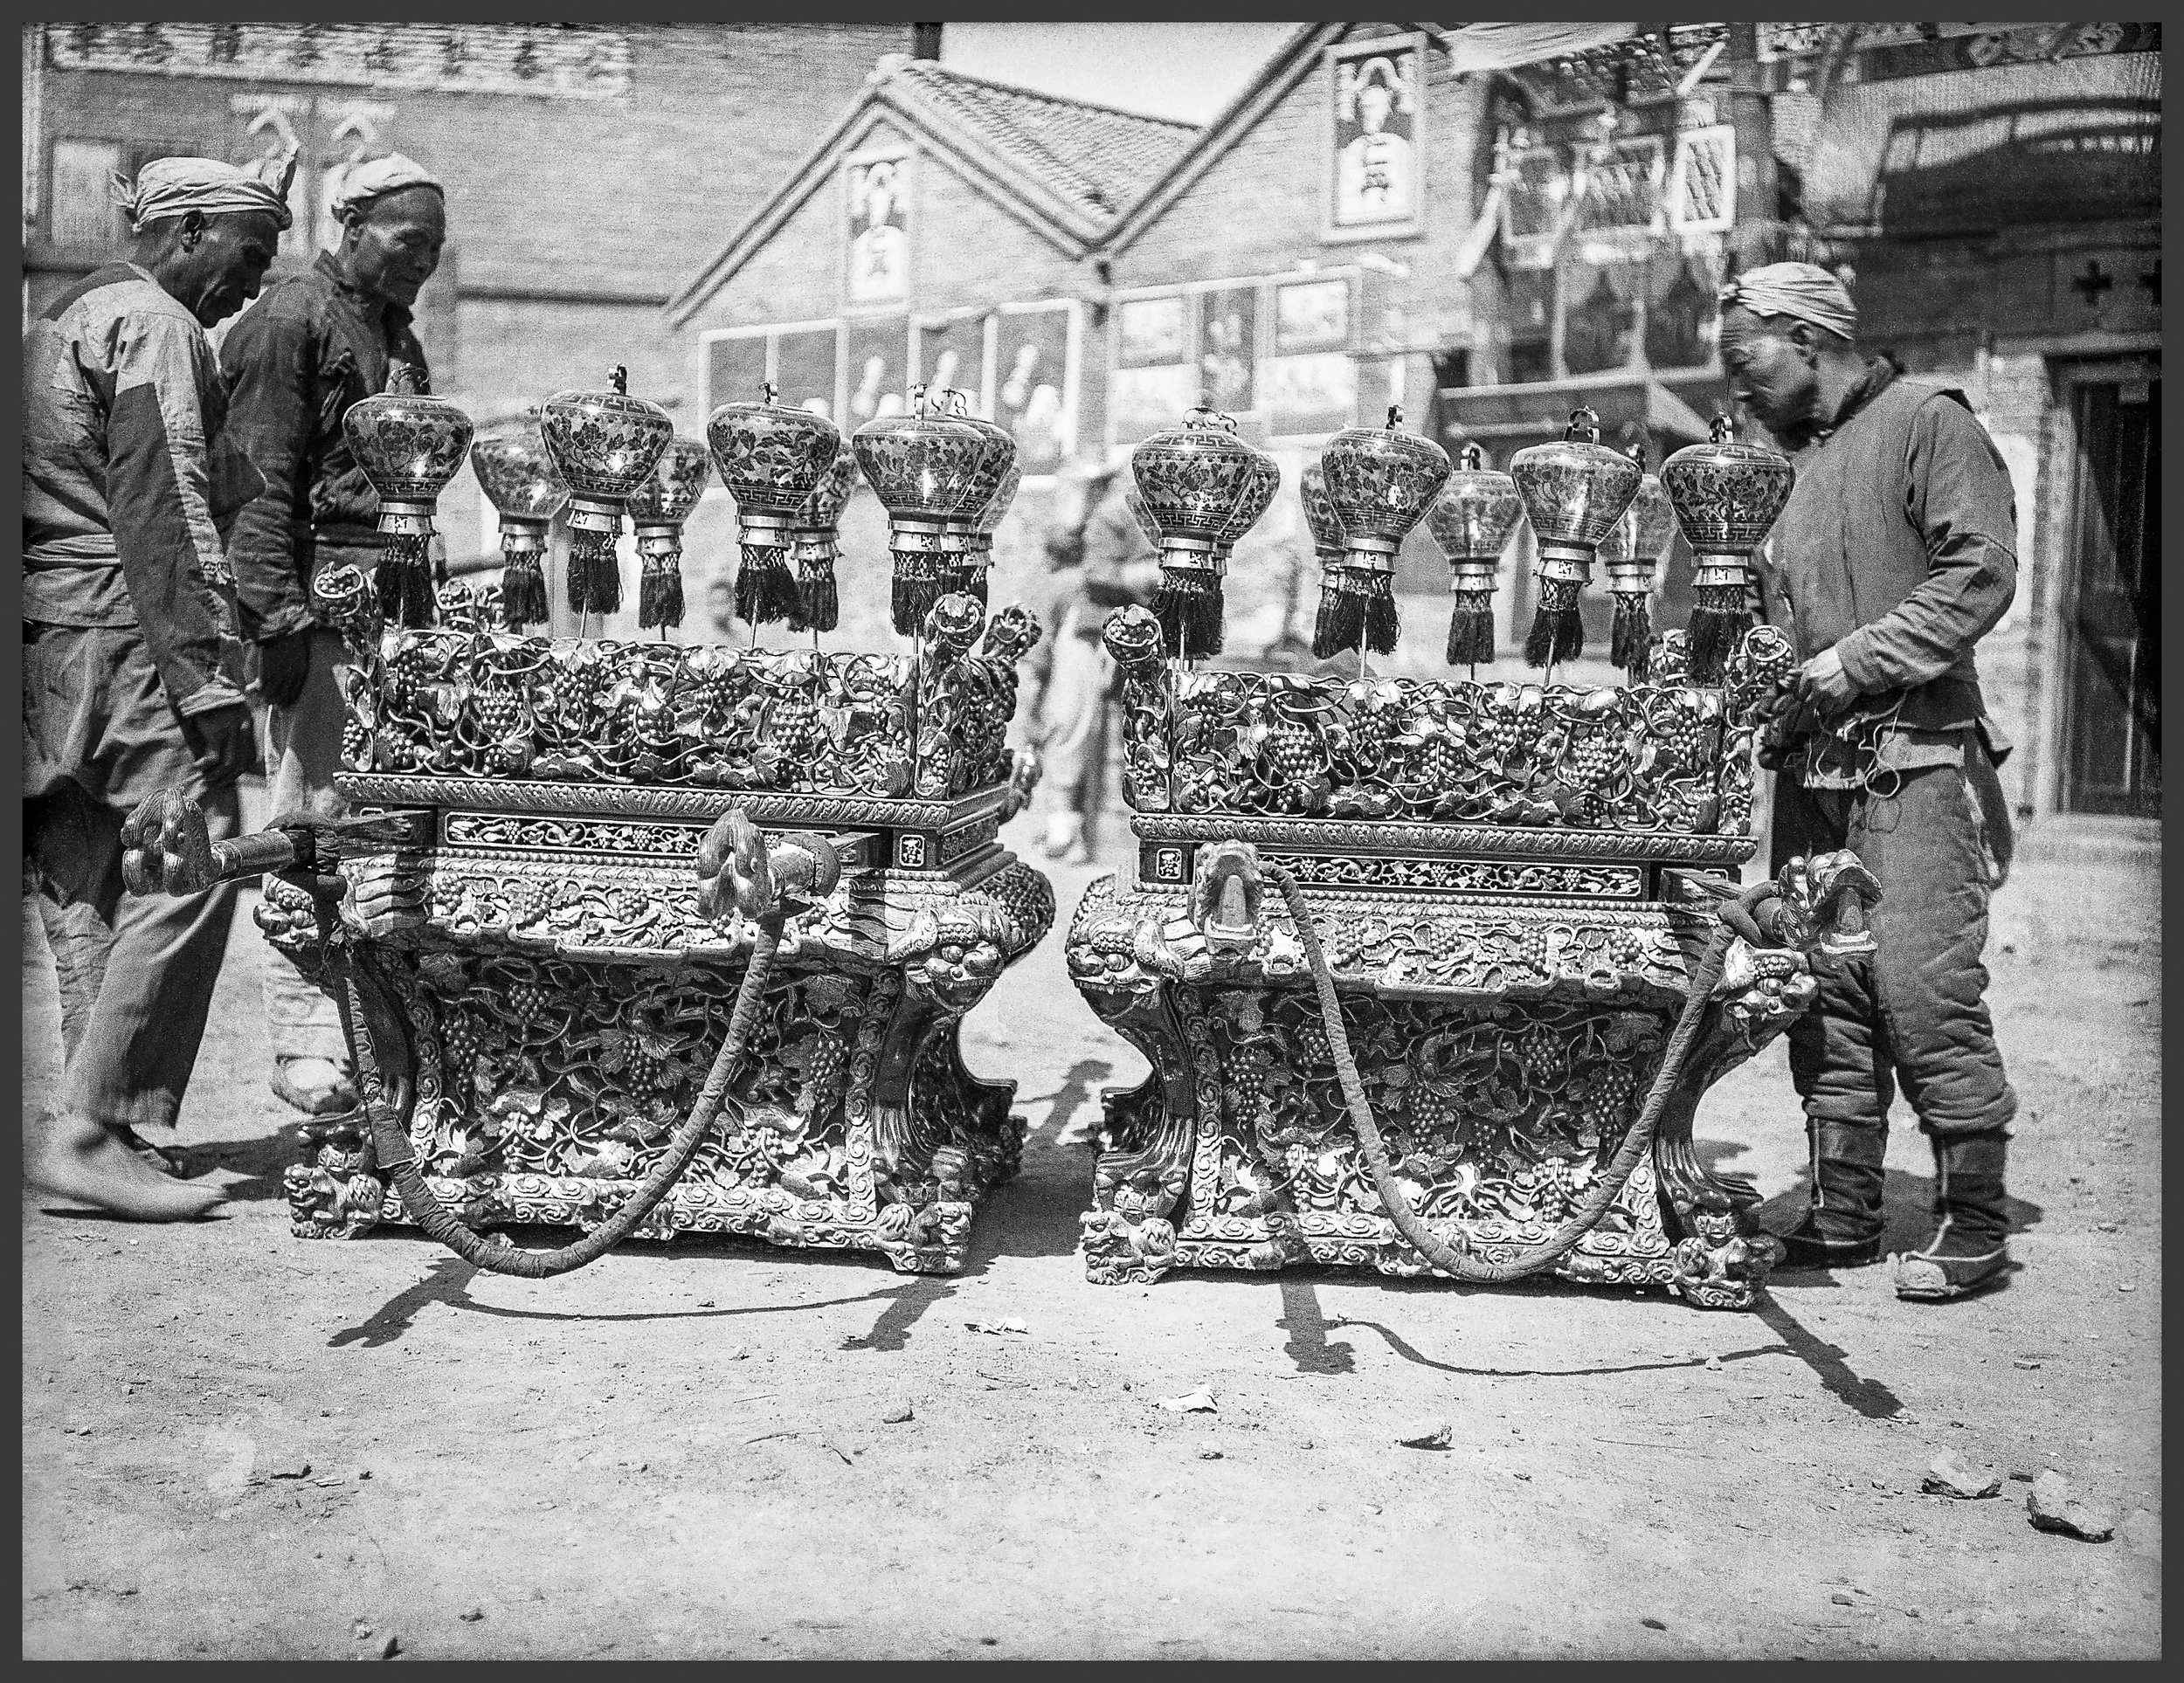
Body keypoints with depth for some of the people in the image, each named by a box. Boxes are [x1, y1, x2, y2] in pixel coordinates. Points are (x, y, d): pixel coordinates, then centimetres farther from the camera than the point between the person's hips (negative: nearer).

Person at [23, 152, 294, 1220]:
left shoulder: (62, 318, 25)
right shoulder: (153, 326, -6)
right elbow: (162, 512, -16)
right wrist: (205, 672, -19)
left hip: (46, 633, 11)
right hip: (118, 628, -11)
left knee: (90, 890, 8)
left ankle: (120, 1134, 11)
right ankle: (86, 1128, -12)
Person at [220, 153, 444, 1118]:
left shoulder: (396, 335, 23)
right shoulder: (288, 321, -3)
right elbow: (260, 483, -11)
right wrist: (280, 620, -17)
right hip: (316, 607, -8)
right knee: (312, 823, -7)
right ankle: (305, 1047, -2)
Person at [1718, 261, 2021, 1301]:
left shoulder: (1927, 424, -1)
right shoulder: (1793, 459, 20)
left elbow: (1982, 574, -12)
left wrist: (1856, 663, -15)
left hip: (1915, 758, -7)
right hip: (1812, 762, 7)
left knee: (1924, 988, -10)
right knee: (1825, 996, 5)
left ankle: (1973, 1224, -1)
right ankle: (1840, 1214, 12)